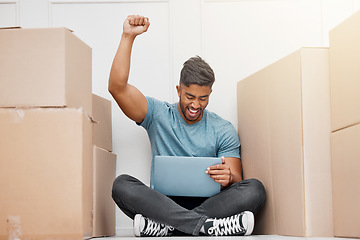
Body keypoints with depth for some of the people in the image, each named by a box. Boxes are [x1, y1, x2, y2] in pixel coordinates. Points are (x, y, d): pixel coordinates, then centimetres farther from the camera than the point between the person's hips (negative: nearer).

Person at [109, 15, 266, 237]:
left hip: (209, 203, 1)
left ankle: (163, 226, -36)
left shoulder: (224, 130, 10)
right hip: (163, 201, 0)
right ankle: (207, 225, -40)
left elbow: (237, 180, 2)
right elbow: (117, 87, -4)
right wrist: (128, 37, -9)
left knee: (255, 189, -27)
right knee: (122, 184, -29)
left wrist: (228, 177, -24)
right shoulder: (158, 115, 9)